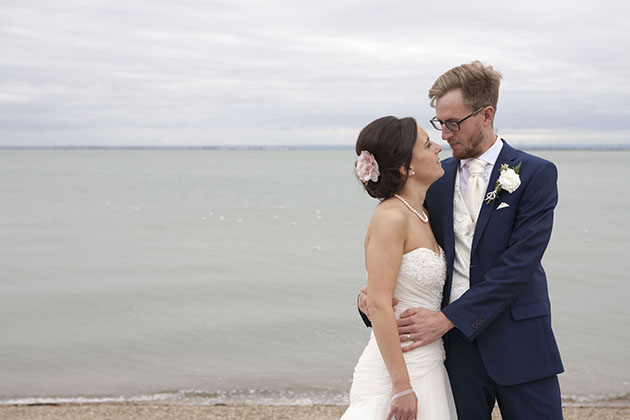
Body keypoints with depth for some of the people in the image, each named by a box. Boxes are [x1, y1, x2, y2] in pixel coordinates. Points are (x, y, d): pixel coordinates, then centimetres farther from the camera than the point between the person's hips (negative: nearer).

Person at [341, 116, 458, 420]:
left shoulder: (420, 215, 10)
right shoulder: (390, 217, -16)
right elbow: (378, 304, -20)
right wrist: (402, 386, -22)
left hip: (426, 367, 8)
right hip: (395, 372, -8)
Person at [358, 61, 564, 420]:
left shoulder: (536, 175, -6)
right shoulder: (436, 178, 8)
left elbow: (518, 265, -15)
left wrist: (446, 319, -19)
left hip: (519, 348, -3)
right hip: (456, 342, 3)